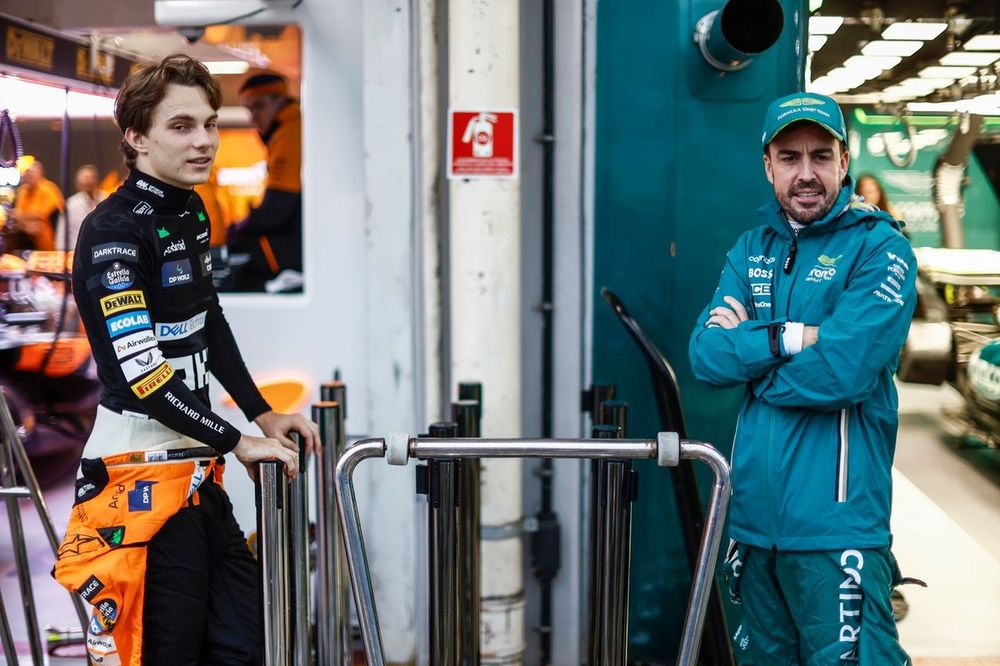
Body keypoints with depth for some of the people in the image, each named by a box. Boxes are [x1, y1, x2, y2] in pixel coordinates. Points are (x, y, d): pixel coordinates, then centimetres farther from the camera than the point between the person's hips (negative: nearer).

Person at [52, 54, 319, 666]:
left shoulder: (190, 213, 9)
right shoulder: (115, 232, -17)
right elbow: (143, 373, -22)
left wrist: (264, 414, 13)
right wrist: (238, 443, -15)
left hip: (196, 467, 8)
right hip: (142, 475, -8)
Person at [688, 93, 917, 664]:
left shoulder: (880, 248, -7)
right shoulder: (751, 251, 11)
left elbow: (843, 370, -20)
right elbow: (707, 356, -3)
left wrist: (748, 348, -8)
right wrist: (790, 337, -14)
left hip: (836, 527, -6)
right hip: (754, 519, 6)